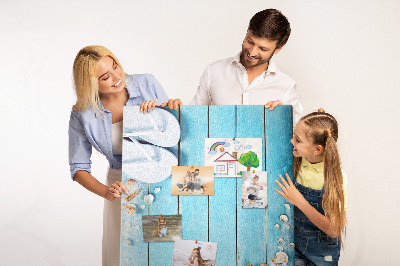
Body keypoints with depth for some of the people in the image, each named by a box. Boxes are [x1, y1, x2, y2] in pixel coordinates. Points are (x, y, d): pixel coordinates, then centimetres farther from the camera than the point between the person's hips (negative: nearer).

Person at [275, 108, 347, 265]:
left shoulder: (336, 176, -23)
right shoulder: (294, 163, -13)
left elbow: (334, 231, -22)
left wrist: (300, 201, -28)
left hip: (323, 251, -2)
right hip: (294, 242, 3)